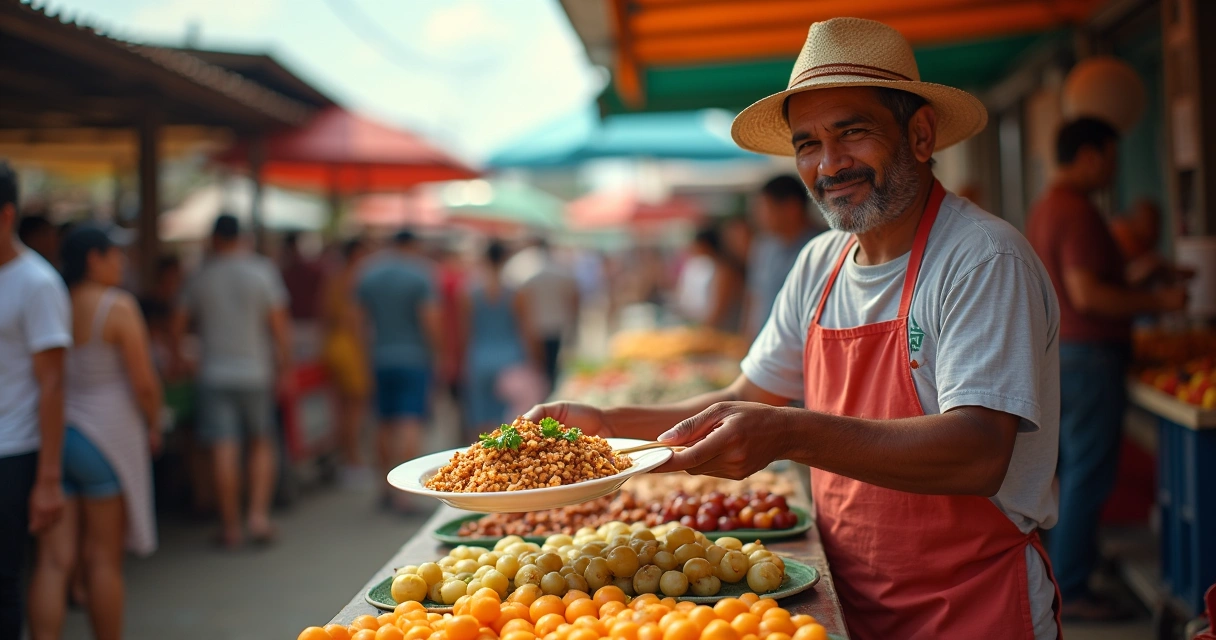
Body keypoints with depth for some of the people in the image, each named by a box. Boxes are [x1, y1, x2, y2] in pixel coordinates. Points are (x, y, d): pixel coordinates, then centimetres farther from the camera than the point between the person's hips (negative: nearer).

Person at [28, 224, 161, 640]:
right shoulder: (117, 306, -10)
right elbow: (144, 382, -11)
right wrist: (154, 426, 5)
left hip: (51, 434, 4)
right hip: (105, 435, -4)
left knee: (54, 559, 3)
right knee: (102, 559, 8)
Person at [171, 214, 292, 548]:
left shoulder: (202, 276, 2)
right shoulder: (262, 270, -1)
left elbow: (179, 323, 6)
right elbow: (279, 324, -5)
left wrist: (177, 357, 24)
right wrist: (285, 369, 1)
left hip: (214, 373, 0)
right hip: (256, 371, 0)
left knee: (224, 450, -1)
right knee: (261, 444, 12)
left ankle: (231, 526, 5)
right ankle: (259, 514, 1)